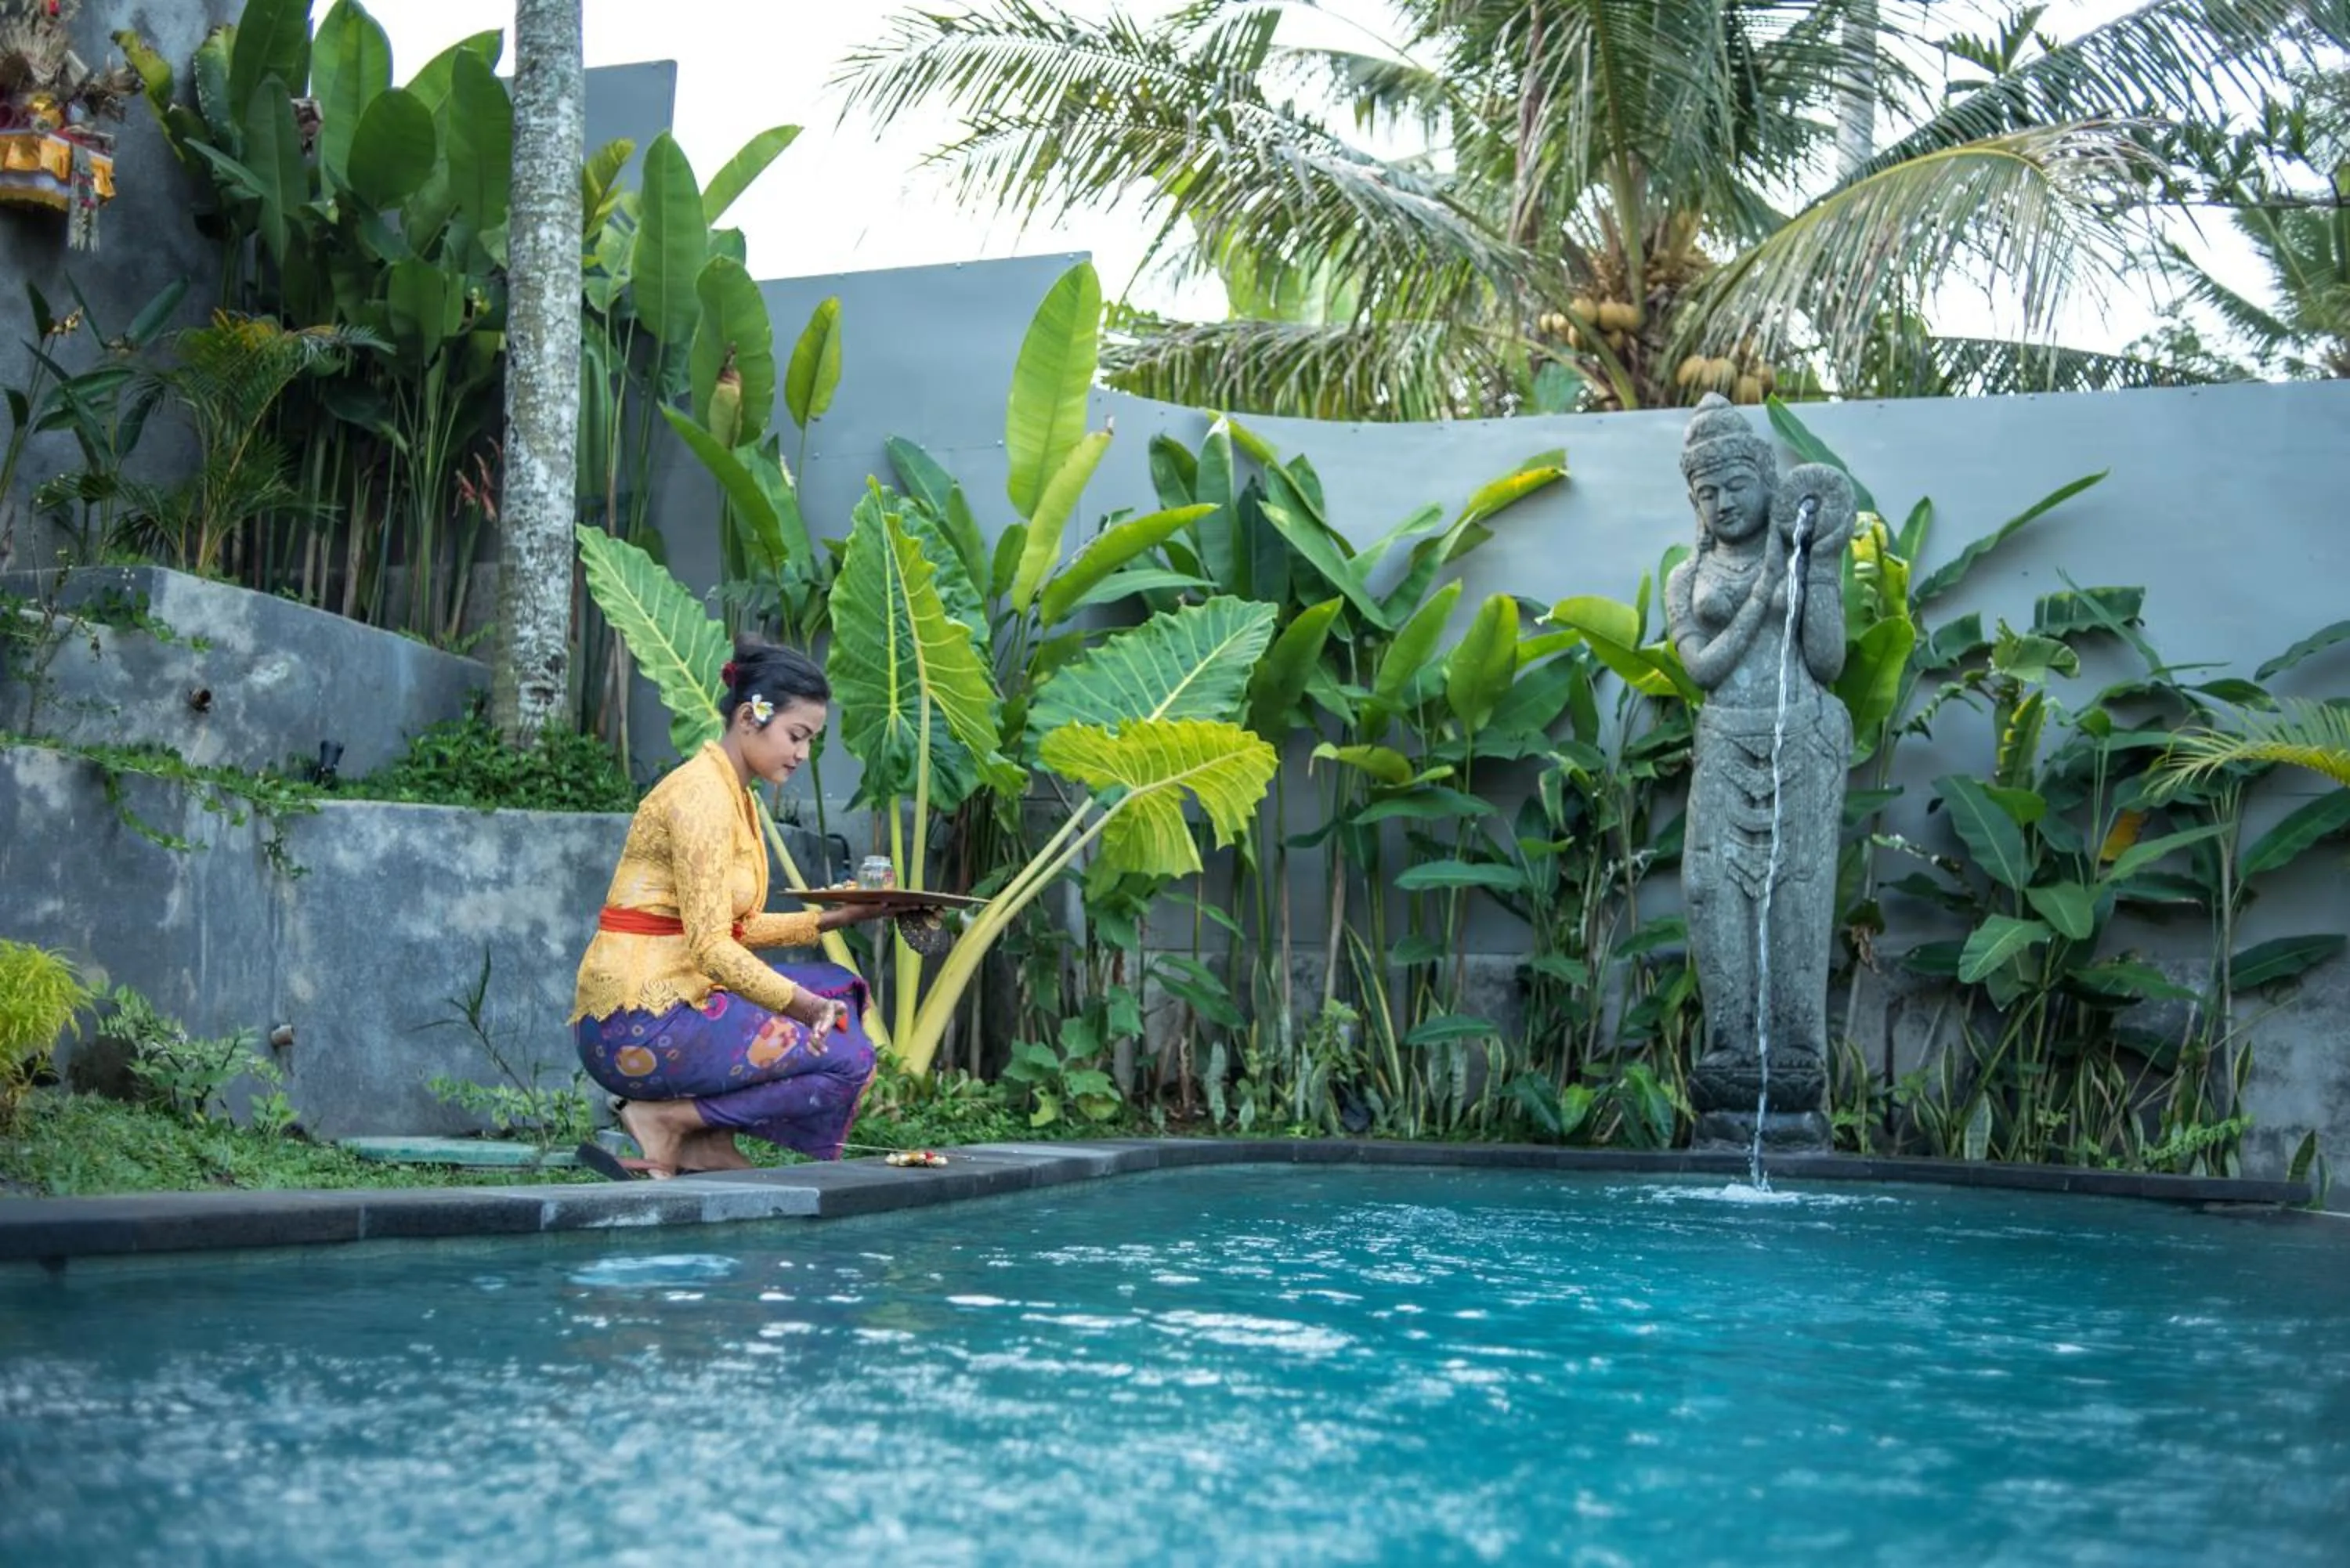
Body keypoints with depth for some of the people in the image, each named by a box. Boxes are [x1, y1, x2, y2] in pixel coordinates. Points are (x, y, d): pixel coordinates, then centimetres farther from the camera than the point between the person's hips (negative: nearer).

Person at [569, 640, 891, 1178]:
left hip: (674, 1002, 10)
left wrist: (835, 918, 12)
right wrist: (804, 1005, -26)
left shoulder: (735, 794, 16)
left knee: (839, 987, 17)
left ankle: (709, 1144, 5)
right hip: (639, 1026, -10)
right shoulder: (703, 794, -15)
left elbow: (737, 928, 18)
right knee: (849, 1059, -10)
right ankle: (665, 1122, -6)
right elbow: (711, 946, -22)